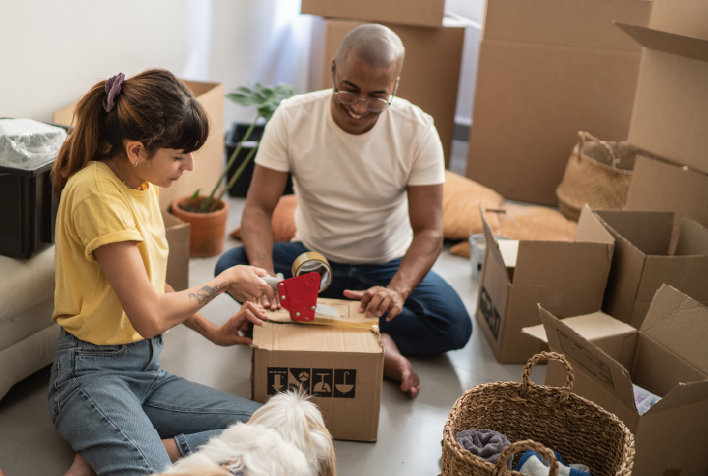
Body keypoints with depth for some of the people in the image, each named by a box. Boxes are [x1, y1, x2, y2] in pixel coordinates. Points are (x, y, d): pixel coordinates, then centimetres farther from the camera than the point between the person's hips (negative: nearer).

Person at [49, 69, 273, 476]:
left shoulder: (144, 183, 8)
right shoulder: (97, 193, -19)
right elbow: (149, 316, -21)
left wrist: (211, 330, 11)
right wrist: (226, 280, -7)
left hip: (146, 368, 9)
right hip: (93, 374, -9)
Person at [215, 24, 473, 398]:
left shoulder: (417, 131, -17)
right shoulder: (291, 118, -16)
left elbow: (429, 232, -19)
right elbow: (258, 208, -16)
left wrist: (397, 290, -40)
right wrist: (262, 273, -37)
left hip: (388, 265, -1)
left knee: (455, 327, -26)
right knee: (230, 267, -28)